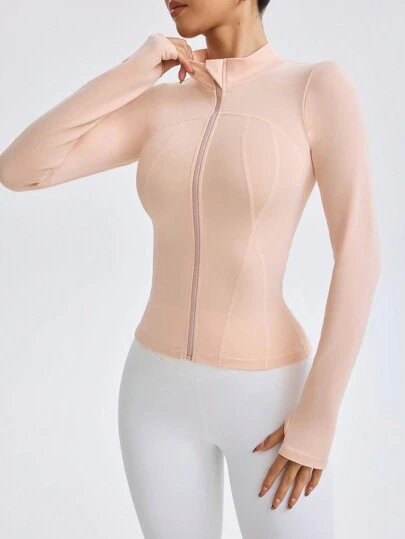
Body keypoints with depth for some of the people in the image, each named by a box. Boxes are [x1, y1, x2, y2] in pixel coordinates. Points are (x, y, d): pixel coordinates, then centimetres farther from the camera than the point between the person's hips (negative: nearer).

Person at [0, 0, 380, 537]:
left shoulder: (324, 85, -10)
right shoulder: (158, 106, 3)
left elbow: (359, 256, -15)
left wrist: (319, 420, -17)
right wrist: (135, 70, -11)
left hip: (267, 396, -4)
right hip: (162, 389, 4)